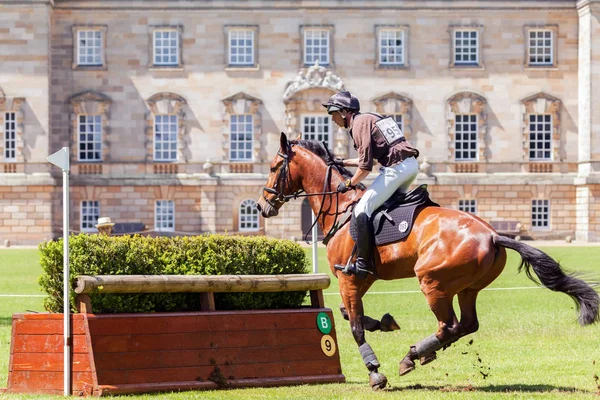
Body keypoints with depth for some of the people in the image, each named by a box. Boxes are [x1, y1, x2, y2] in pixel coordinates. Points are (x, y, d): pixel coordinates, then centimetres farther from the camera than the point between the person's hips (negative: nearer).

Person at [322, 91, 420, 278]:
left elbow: (365, 166, -13)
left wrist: (349, 184, 1)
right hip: (411, 164, 10)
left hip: (396, 169, -10)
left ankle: (363, 263, -11)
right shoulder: (369, 118, 22)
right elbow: (369, 157, 31)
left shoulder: (359, 124, -8)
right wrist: (343, 163, 34)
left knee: (362, 210, -9)